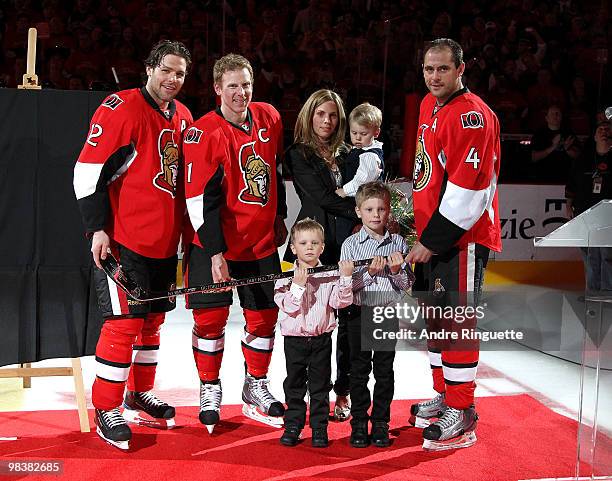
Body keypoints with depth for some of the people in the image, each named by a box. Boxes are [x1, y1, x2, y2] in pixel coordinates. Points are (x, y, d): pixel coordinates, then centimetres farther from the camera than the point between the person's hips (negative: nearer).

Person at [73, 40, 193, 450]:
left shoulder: (183, 117, 12)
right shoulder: (120, 109, -11)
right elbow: (88, 171, -14)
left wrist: (184, 230, 21)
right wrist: (98, 228, -17)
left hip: (165, 241, 8)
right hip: (124, 239, -8)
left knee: (153, 319, 15)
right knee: (125, 322, -7)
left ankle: (139, 396, 30)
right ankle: (107, 410, 6)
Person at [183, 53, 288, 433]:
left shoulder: (269, 118, 2)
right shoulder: (204, 133, -16)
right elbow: (201, 198, -18)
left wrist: (279, 217, 18)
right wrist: (215, 252, -21)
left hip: (262, 241, 5)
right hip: (215, 242, -5)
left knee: (265, 315, 9)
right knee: (212, 316, 0)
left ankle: (257, 387, 28)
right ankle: (210, 389, 20)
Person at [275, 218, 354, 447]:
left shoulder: (331, 275, -1)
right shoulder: (287, 278, -5)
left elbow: (340, 301, -11)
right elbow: (287, 306, -14)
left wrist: (345, 277, -21)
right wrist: (298, 285, -24)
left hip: (322, 337, 0)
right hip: (294, 338, 0)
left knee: (320, 385, 7)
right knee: (294, 384, 9)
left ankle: (319, 428, 16)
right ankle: (293, 426, 20)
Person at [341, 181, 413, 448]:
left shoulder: (398, 243, 3)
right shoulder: (351, 244, -1)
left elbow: (406, 284, 3)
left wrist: (396, 271, -16)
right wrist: (370, 272, -21)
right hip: (360, 314, -1)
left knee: (384, 370, 7)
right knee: (359, 370, 5)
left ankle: (380, 423, 17)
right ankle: (359, 423, 15)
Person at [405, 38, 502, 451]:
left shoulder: (471, 116, -19)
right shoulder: (429, 106, 11)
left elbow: (466, 190, -23)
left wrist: (434, 241, -19)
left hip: (463, 235, -9)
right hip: (432, 233, 10)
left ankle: (461, 416, 7)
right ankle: (444, 397, 32)